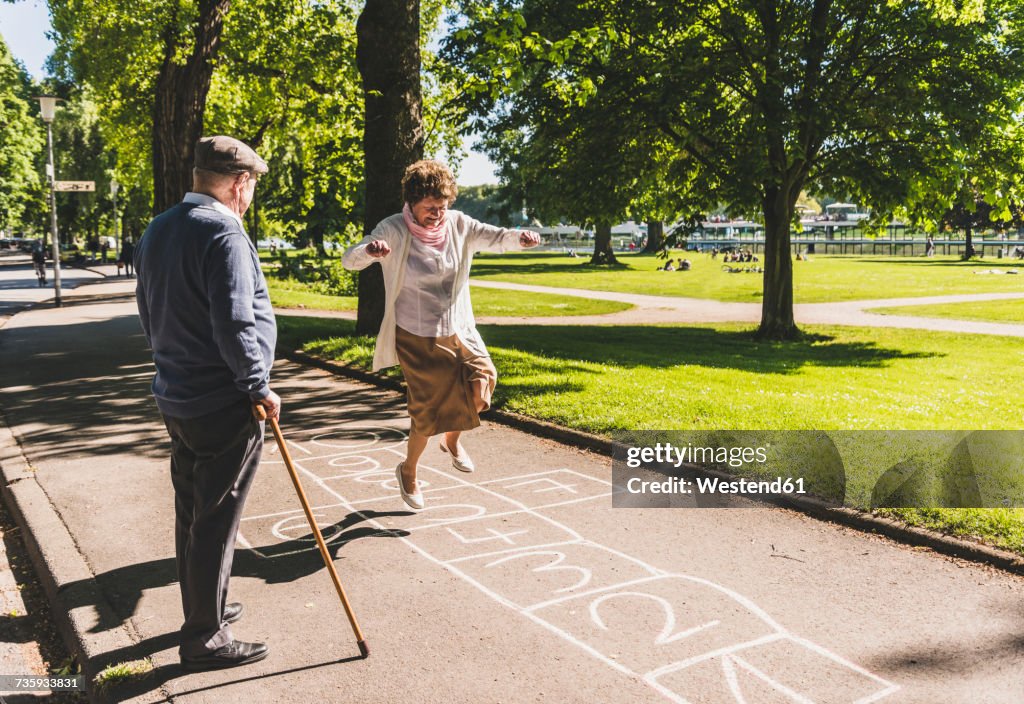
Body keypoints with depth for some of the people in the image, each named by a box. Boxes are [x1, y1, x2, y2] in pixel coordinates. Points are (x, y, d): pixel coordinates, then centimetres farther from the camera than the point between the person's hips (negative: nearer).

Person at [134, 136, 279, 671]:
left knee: (191, 514, 20)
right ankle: (204, 639, 13)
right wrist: (259, 387, -14)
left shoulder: (156, 231, 10)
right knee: (215, 525, 2)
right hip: (224, 406, -9)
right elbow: (235, 324, -25)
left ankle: (204, 609, 36)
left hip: (176, 400, 9)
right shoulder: (224, 233, -19)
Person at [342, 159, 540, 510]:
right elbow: (349, 260, -22)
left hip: (458, 330, 4)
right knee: (429, 408, -1)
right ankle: (408, 470, 29)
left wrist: (519, 237, -33)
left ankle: (452, 439, 16)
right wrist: (369, 250, -46)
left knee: (481, 382, -16)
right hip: (416, 336, -4)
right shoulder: (394, 230, -14)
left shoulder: (458, 225, -2)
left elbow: (495, 238, -9)